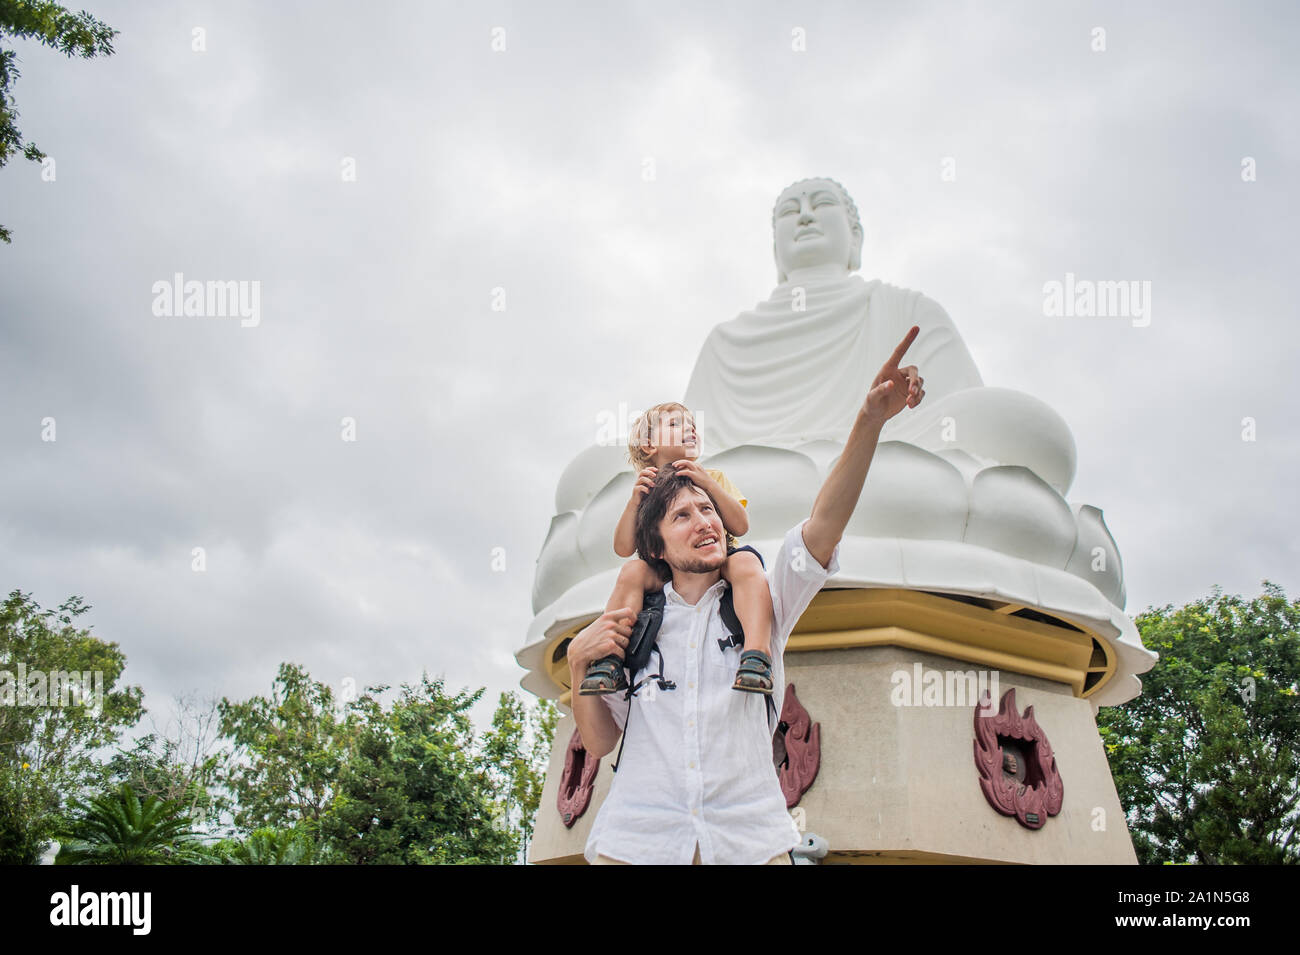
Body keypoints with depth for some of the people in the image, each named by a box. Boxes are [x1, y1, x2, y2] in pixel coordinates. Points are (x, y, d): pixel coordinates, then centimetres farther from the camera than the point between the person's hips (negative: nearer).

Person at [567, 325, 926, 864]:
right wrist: (580, 661, -3)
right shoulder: (634, 622, 14)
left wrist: (870, 422, -17)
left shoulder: (762, 604, 12)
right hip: (638, 840, 0)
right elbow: (598, 741, 14)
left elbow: (823, 525, -4)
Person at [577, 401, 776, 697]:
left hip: (719, 564, 0)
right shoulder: (646, 490, 11)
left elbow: (740, 526, -3)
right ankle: (610, 658, -34)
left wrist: (709, 484, -14)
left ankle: (757, 654, -50)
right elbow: (623, 548, -2)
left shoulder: (714, 478, 13)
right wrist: (635, 501, -14)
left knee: (746, 562, -33)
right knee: (633, 570, -29)